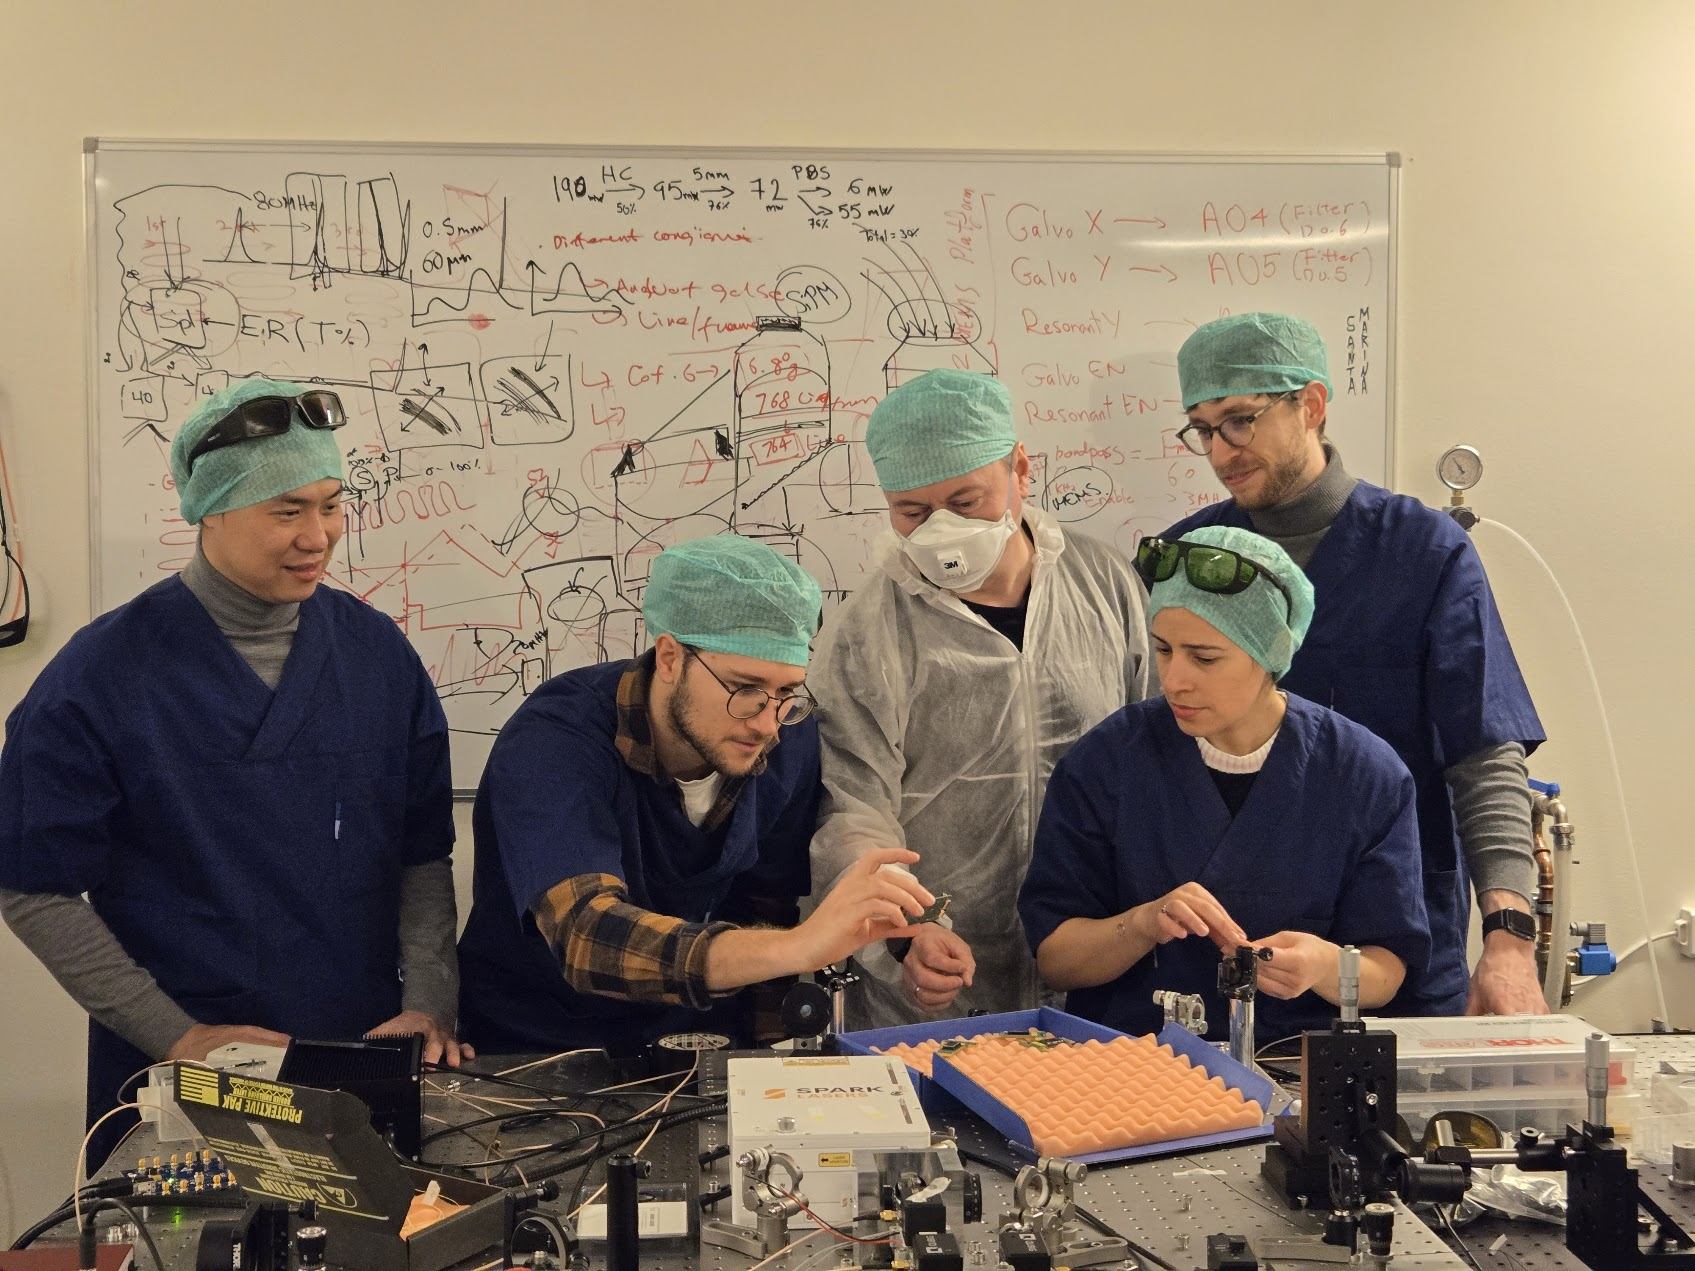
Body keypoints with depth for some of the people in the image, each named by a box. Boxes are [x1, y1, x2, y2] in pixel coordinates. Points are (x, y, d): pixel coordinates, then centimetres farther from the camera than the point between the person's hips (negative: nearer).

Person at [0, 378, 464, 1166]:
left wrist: (428, 1003, -9)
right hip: (173, 1084, -3)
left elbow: (424, 856, 4)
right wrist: (178, 1036, -13)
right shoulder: (103, 674, -9)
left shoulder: (377, 653, 0)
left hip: (368, 1065, 3)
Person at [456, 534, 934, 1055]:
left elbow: (763, 915, 4)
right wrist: (799, 947, -48)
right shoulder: (553, 743, -23)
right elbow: (587, 938, -38)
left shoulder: (790, 741, -8)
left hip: (702, 1050, 3)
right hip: (537, 1059, -2)